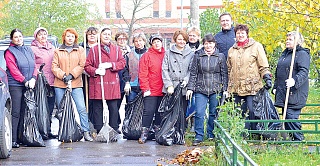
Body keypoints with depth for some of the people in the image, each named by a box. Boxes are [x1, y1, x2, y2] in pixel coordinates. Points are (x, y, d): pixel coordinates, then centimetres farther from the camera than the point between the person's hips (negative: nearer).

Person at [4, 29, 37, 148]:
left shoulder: (28, 50, 17)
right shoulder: (9, 52, -1)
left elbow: (34, 66, 13)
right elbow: (13, 70, -9)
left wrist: (33, 79, -4)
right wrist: (25, 81, -14)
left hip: (28, 85, 6)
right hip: (15, 85, -5)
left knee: (24, 112, 6)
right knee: (15, 113, -8)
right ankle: (13, 139, -8)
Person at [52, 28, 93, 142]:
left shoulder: (80, 50, 11)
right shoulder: (57, 51, 12)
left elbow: (82, 65, 1)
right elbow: (54, 67, 4)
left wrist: (72, 75, -11)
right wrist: (63, 76, -11)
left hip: (76, 83, -1)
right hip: (60, 85, 1)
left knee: (82, 108, -10)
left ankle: (86, 132, -8)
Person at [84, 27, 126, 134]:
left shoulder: (116, 49, 13)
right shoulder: (94, 50, 7)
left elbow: (122, 63, 5)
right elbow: (87, 65, 3)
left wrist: (110, 65, -10)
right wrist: (96, 71, -15)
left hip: (113, 83, 2)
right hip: (97, 83, -1)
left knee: (113, 107, 2)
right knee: (98, 107, 1)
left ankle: (114, 129, 11)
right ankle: (98, 130, 8)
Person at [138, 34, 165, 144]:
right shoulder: (147, 56, -1)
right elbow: (142, 74, -5)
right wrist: (146, 89, -10)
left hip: (163, 91, 4)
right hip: (151, 91, -4)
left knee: (161, 113, 10)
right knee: (148, 111, -6)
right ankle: (144, 134, 0)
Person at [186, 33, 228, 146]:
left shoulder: (220, 56, 5)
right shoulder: (198, 56, 6)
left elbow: (224, 74, 7)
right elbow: (193, 73, 7)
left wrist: (225, 89, 1)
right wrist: (190, 88, 1)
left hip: (216, 90, 0)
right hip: (200, 89, 0)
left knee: (214, 113, 7)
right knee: (199, 113, -7)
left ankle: (211, 134, 22)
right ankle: (199, 136, 1)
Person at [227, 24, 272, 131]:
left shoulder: (256, 46, 4)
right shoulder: (232, 50, 16)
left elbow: (263, 66, 3)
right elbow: (229, 69, 22)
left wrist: (267, 78, -11)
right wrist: (229, 87, 19)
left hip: (252, 87, -4)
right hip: (236, 88, 4)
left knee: (251, 111, -9)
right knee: (240, 113, 4)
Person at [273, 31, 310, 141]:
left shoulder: (302, 54, -7)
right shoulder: (285, 53, 20)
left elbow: (304, 72, -18)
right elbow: (278, 72, 26)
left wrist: (295, 81, -35)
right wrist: (275, 87, 20)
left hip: (294, 93, -8)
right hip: (283, 92, 8)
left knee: (291, 116, -14)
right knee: (286, 116, 9)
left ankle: (298, 139, -7)